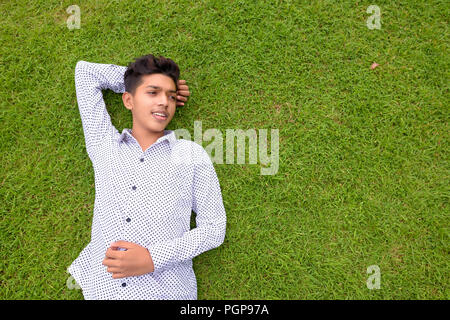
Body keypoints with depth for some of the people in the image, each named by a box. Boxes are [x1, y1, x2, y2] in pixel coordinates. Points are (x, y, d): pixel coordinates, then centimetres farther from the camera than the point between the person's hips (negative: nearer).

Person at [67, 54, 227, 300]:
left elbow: (214, 229, 0)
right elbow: (85, 70, 15)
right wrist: (142, 82, 14)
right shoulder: (104, 146, 7)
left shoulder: (192, 154, 1)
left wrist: (153, 259, -12)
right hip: (100, 289, 3)